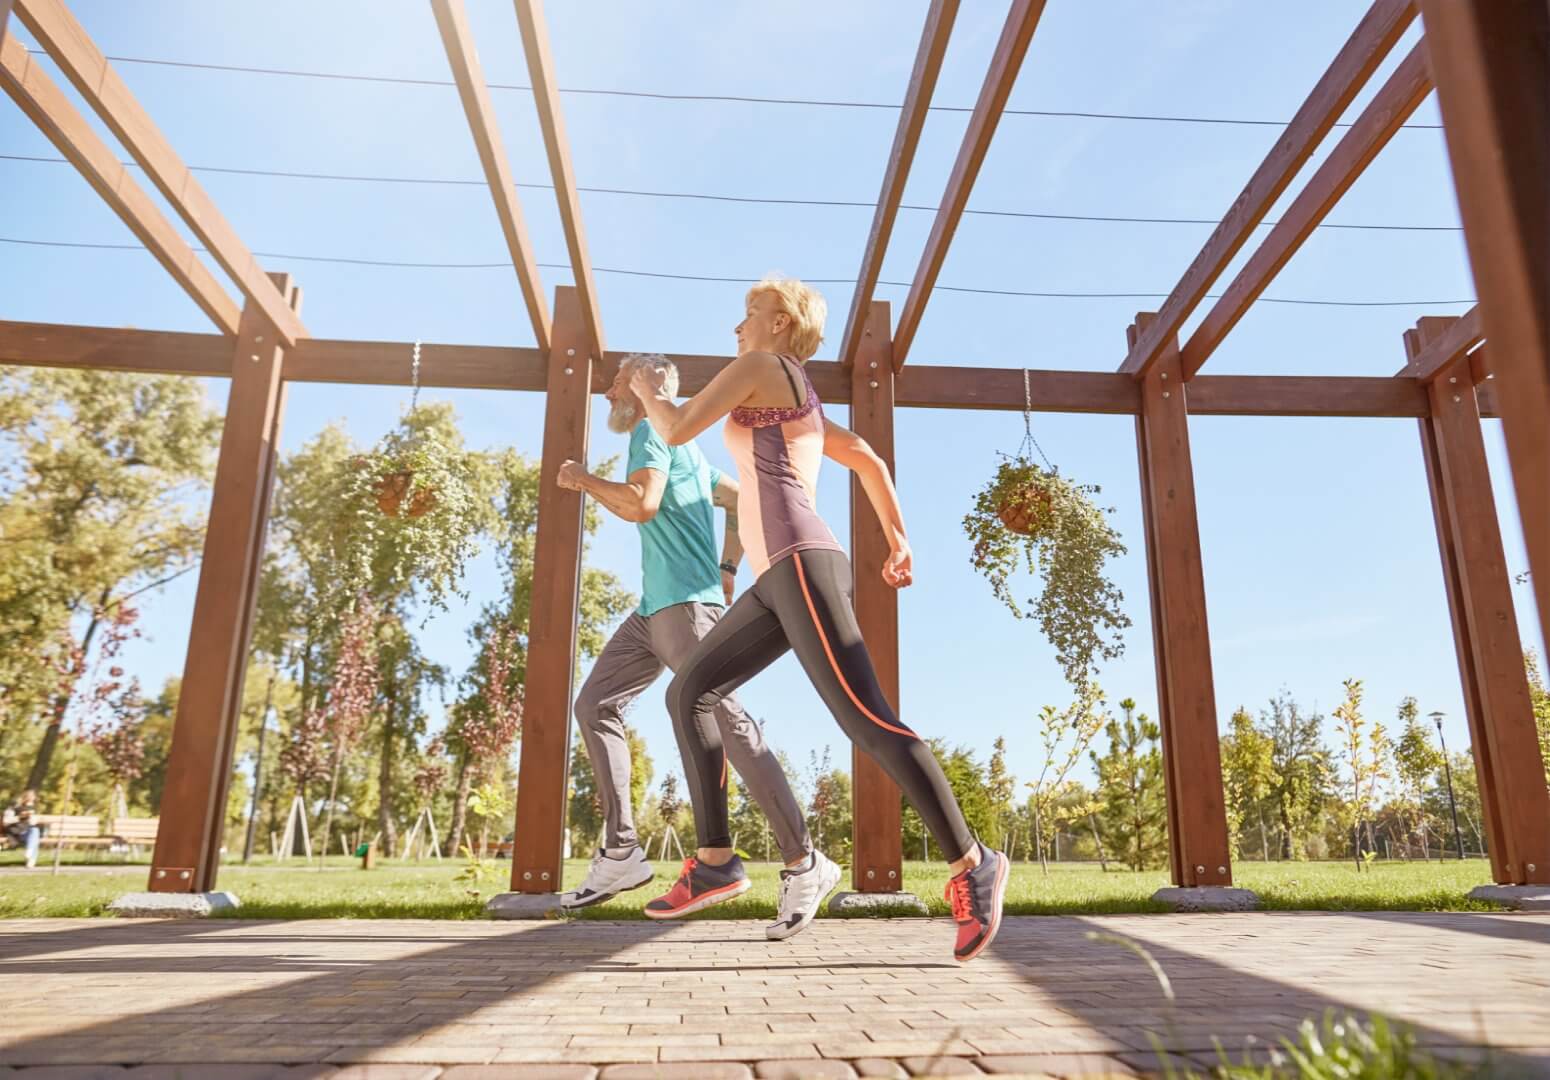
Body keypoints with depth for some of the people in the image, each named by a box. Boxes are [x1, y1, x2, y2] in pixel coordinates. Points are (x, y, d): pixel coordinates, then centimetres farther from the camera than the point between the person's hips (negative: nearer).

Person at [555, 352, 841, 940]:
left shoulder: (653, 431, -1)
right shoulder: (683, 448, 26)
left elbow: (642, 504, -18)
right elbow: (746, 502, 26)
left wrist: (584, 480, -2)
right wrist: (725, 568, 19)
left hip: (683, 604, -10)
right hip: (653, 607, 10)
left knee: (727, 724, -14)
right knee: (595, 704, 7)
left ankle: (803, 865, -11)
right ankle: (621, 851, 8)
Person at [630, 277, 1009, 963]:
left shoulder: (760, 365, 4)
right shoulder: (805, 408, 31)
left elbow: (677, 432, -2)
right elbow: (870, 461, 33)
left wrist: (648, 391, 20)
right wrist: (899, 543, 33)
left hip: (801, 565, -10)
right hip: (783, 582, 10)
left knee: (866, 720, -16)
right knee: (688, 693, 8)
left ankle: (971, 864, -10)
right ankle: (714, 859, 6)